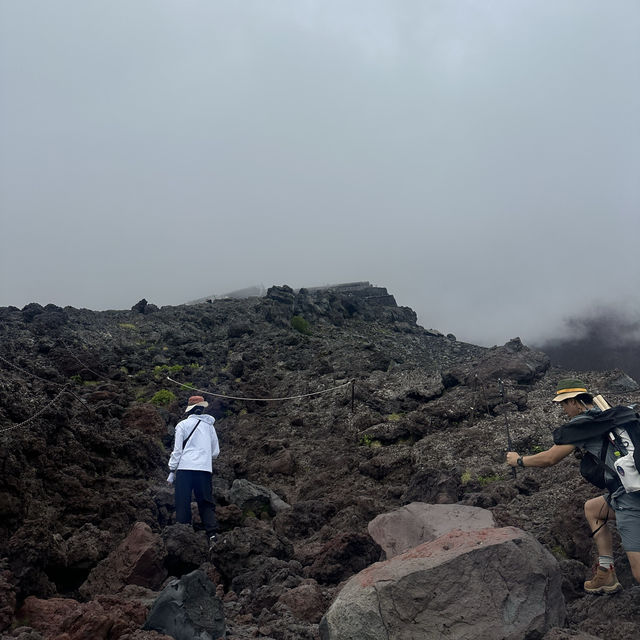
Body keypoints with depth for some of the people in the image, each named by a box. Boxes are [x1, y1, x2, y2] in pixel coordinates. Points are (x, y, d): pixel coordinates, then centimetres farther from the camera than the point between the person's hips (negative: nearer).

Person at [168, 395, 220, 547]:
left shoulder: (183, 424, 2)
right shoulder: (209, 426, 13)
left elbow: (177, 450, -1)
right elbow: (216, 452, 17)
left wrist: (172, 470, 5)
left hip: (186, 467, -3)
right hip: (205, 469, 3)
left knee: (183, 503, 2)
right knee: (206, 503, 7)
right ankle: (212, 534, -6)